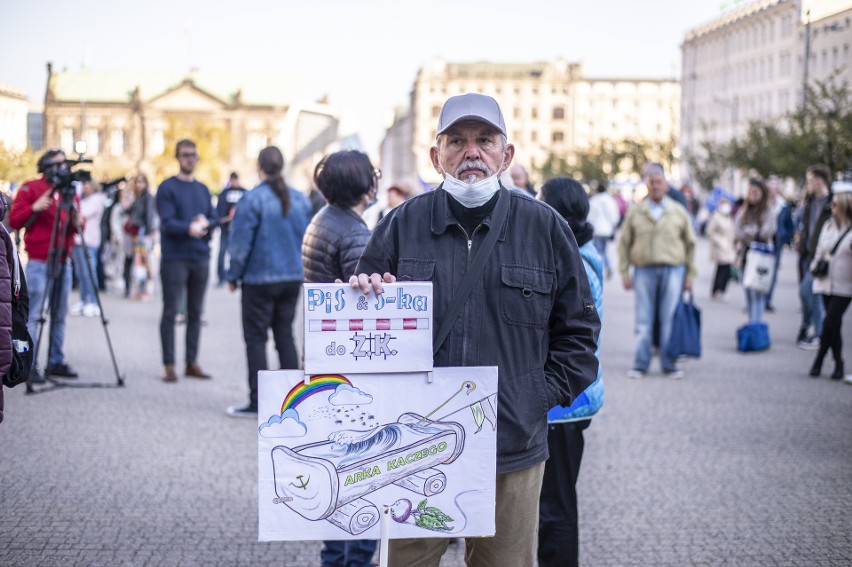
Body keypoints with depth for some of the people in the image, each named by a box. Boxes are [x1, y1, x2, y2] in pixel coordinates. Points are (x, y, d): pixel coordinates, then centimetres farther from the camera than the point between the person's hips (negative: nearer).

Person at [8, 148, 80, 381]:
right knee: (32, 316, -6)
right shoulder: (30, 189, 0)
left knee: (59, 316, 7)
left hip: (63, 262, 5)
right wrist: (34, 208, -18)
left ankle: (56, 362, 14)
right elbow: (14, 221, -3)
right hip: (38, 262, -5)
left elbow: (75, 229, 16)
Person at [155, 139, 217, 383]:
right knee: (170, 312, -2)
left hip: (201, 258, 5)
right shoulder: (167, 188, -3)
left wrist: (205, 223, -11)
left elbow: (214, 219, 12)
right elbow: (167, 223, -13)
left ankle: (192, 363, 15)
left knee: (195, 312, 8)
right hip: (175, 258, -5)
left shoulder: (203, 189, 15)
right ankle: (169, 365, 2)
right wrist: (189, 228, -30)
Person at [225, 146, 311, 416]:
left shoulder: (252, 200, -13)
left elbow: (241, 244, -12)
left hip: (259, 279, -5)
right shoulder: (301, 200, 4)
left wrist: (233, 276, -1)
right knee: (285, 336, 13)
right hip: (293, 278, 5)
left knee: (256, 339, 2)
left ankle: (258, 402, 1)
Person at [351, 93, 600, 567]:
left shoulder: (545, 228, 3)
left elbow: (578, 330, 10)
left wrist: (544, 395, 0)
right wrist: (367, 294, -10)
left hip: (512, 455, 0)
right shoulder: (403, 224, 4)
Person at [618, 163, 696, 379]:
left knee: (670, 320, 0)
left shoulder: (679, 212, 9)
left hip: (673, 270, 0)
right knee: (643, 320, 1)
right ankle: (640, 365, 8)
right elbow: (624, 243, 8)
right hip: (644, 270, 0)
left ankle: (669, 364, 9)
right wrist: (624, 272, 1)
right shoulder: (635, 212, 7)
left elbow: (690, 244, 12)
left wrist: (690, 274, 8)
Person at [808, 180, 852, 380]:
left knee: (829, 323, -11)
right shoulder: (828, 226, 9)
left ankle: (818, 361, 0)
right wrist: (816, 266, 0)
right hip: (826, 283, 5)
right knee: (833, 325, 10)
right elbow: (820, 250, 16)